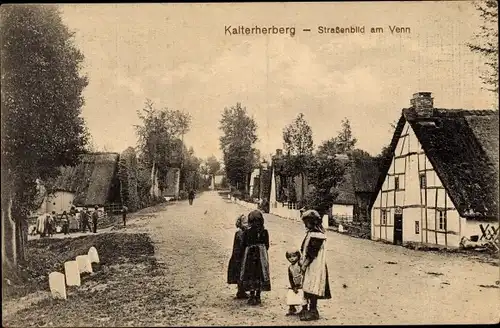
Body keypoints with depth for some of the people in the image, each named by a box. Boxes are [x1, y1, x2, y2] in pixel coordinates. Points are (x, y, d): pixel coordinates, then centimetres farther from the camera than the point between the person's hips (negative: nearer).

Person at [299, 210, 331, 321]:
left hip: (314, 266, -10)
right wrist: (303, 261, 11)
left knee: (311, 289, -5)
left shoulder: (316, 234, -18)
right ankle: (309, 309, 24)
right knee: (308, 288, 14)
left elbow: (312, 252, -20)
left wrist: (304, 264, -16)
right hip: (310, 265, 10)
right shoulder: (311, 232, 13)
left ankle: (313, 312, 3)